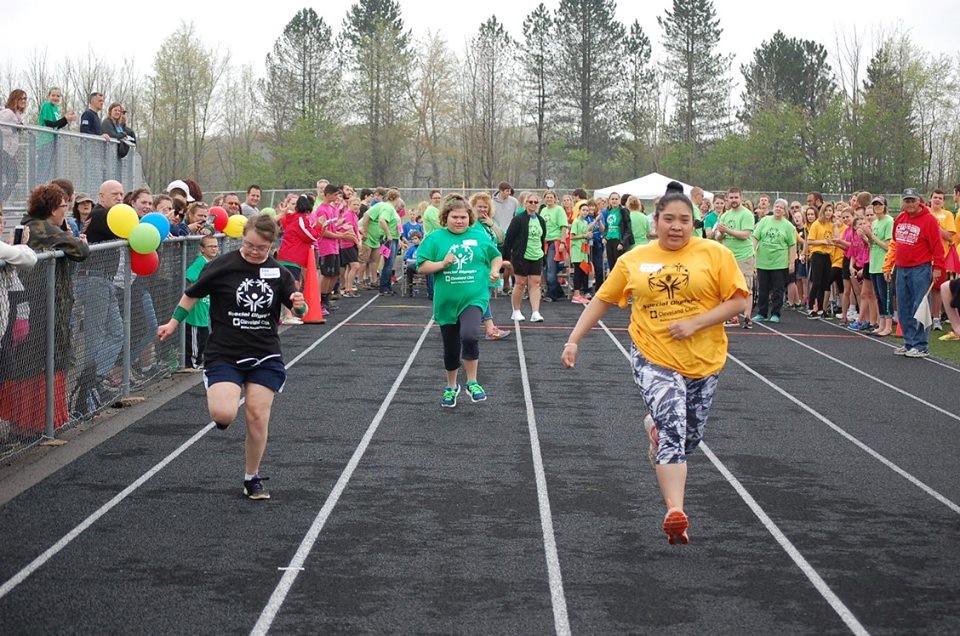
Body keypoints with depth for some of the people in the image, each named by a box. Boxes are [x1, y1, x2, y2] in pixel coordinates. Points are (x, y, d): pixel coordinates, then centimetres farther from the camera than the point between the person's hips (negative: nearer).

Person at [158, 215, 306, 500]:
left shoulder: (278, 272, 0)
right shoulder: (222, 266, -7)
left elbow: (299, 311, 5)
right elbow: (192, 294, 8)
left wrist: (300, 304, -17)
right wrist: (174, 323, 12)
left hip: (265, 357, 2)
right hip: (224, 355, -2)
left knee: (258, 417, -4)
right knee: (224, 414, -21)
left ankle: (252, 478, 17)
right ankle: (221, 402, 19)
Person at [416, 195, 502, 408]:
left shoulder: (480, 237, 4)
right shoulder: (435, 238, 0)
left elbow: (496, 256, 20)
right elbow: (421, 267, -2)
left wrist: (494, 270, 1)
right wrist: (442, 264, -17)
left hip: (474, 298, -1)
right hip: (446, 302, 1)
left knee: (470, 336, -27)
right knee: (451, 348, 14)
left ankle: (472, 383, -10)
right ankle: (451, 387, 38)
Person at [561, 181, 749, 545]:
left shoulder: (715, 254, -4)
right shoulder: (633, 260, 2)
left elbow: (741, 302, -7)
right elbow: (602, 301, 11)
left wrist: (695, 323, -16)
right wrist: (574, 340, 5)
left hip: (703, 362, 1)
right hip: (653, 358, -1)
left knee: (688, 439, 14)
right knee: (672, 428, -22)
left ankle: (655, 427, 50)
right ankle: (675, 512, -25)